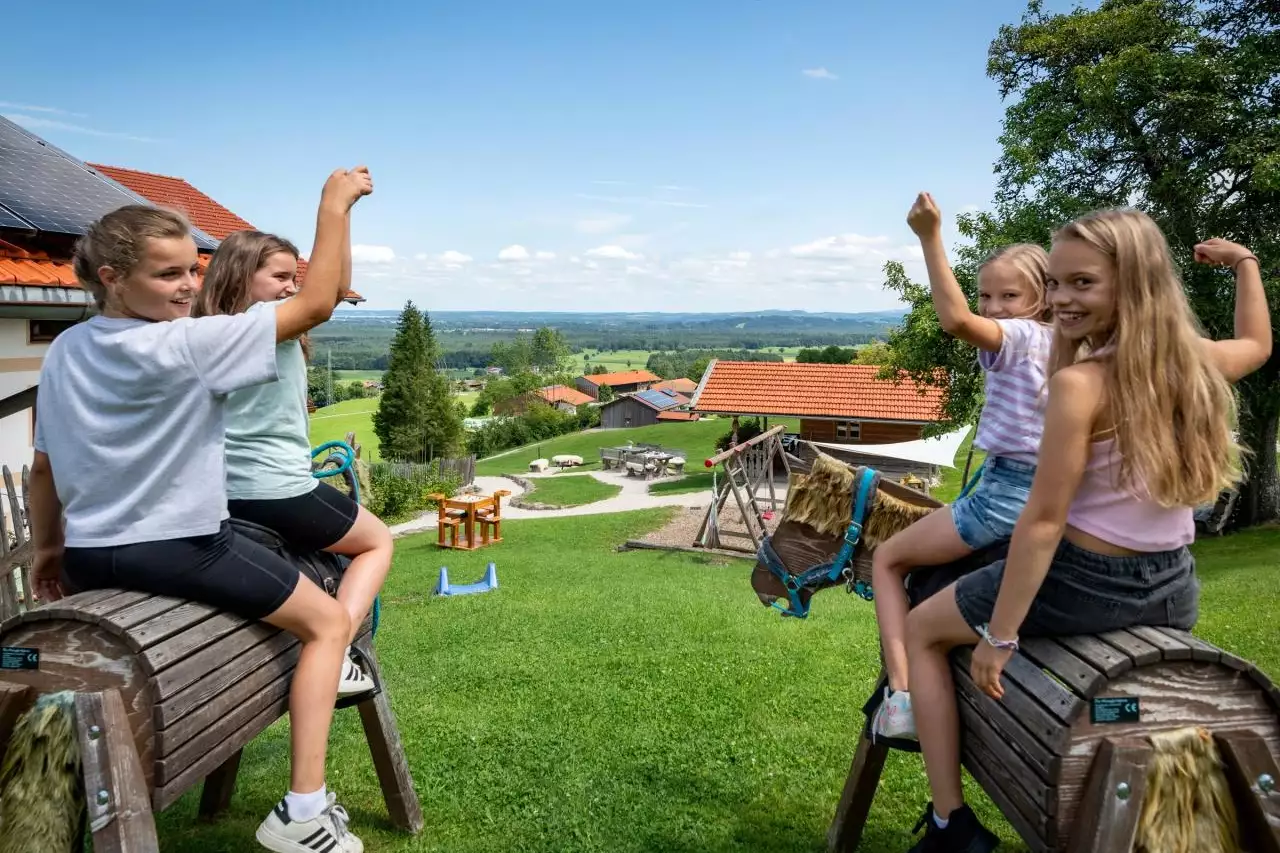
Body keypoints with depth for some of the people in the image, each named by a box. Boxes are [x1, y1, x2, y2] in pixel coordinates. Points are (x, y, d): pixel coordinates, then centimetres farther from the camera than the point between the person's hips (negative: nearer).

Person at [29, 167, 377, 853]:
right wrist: (333, 207, -14)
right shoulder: (186, 345, -19)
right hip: (176, 551, -7)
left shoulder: (63, 350, 3)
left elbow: (43, 466, 9)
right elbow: (316, 304, -20)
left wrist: (48, 549, 22)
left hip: (88, 558, 7)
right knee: (328, 622, 6)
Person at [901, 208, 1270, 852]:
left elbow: (1044, 519, -23)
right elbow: (1257, 342, 23)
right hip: (1175, 589, 7)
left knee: (921, 630, 13)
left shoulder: (1081, 382, -24)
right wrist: (1245, 261, 35)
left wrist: (999, 635, -17)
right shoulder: (1197, 361, -3)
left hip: (1087, 582, -6)